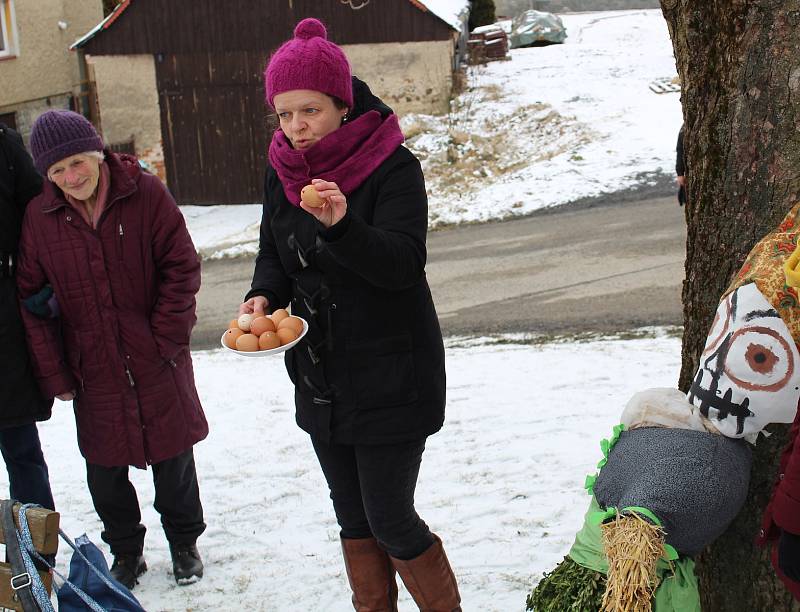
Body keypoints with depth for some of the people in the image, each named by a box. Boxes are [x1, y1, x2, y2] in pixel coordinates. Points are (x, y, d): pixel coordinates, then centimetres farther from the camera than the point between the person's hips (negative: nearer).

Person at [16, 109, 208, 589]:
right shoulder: (39, 216, -4)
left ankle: (185, 542, 34)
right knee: (104, 469, 10)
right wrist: (55, 374, -3)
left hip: (157, 365, -2)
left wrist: (167, 339, -11)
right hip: (93, 370, 2)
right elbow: (33, 298, 0)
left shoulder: (146, 194, -11)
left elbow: (182, 267, -7)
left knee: (173, 458, 12)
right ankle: (125, 553, 32)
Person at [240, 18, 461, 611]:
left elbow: (403, 264, -24)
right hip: (319, 377, 6)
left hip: (390, 377, -6)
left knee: (390, 521, -1)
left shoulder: (393, 166, -16)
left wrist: (342, 226, -42)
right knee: (353, 517, 18)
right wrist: (264, 295, -10)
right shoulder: (282, 170, 2)